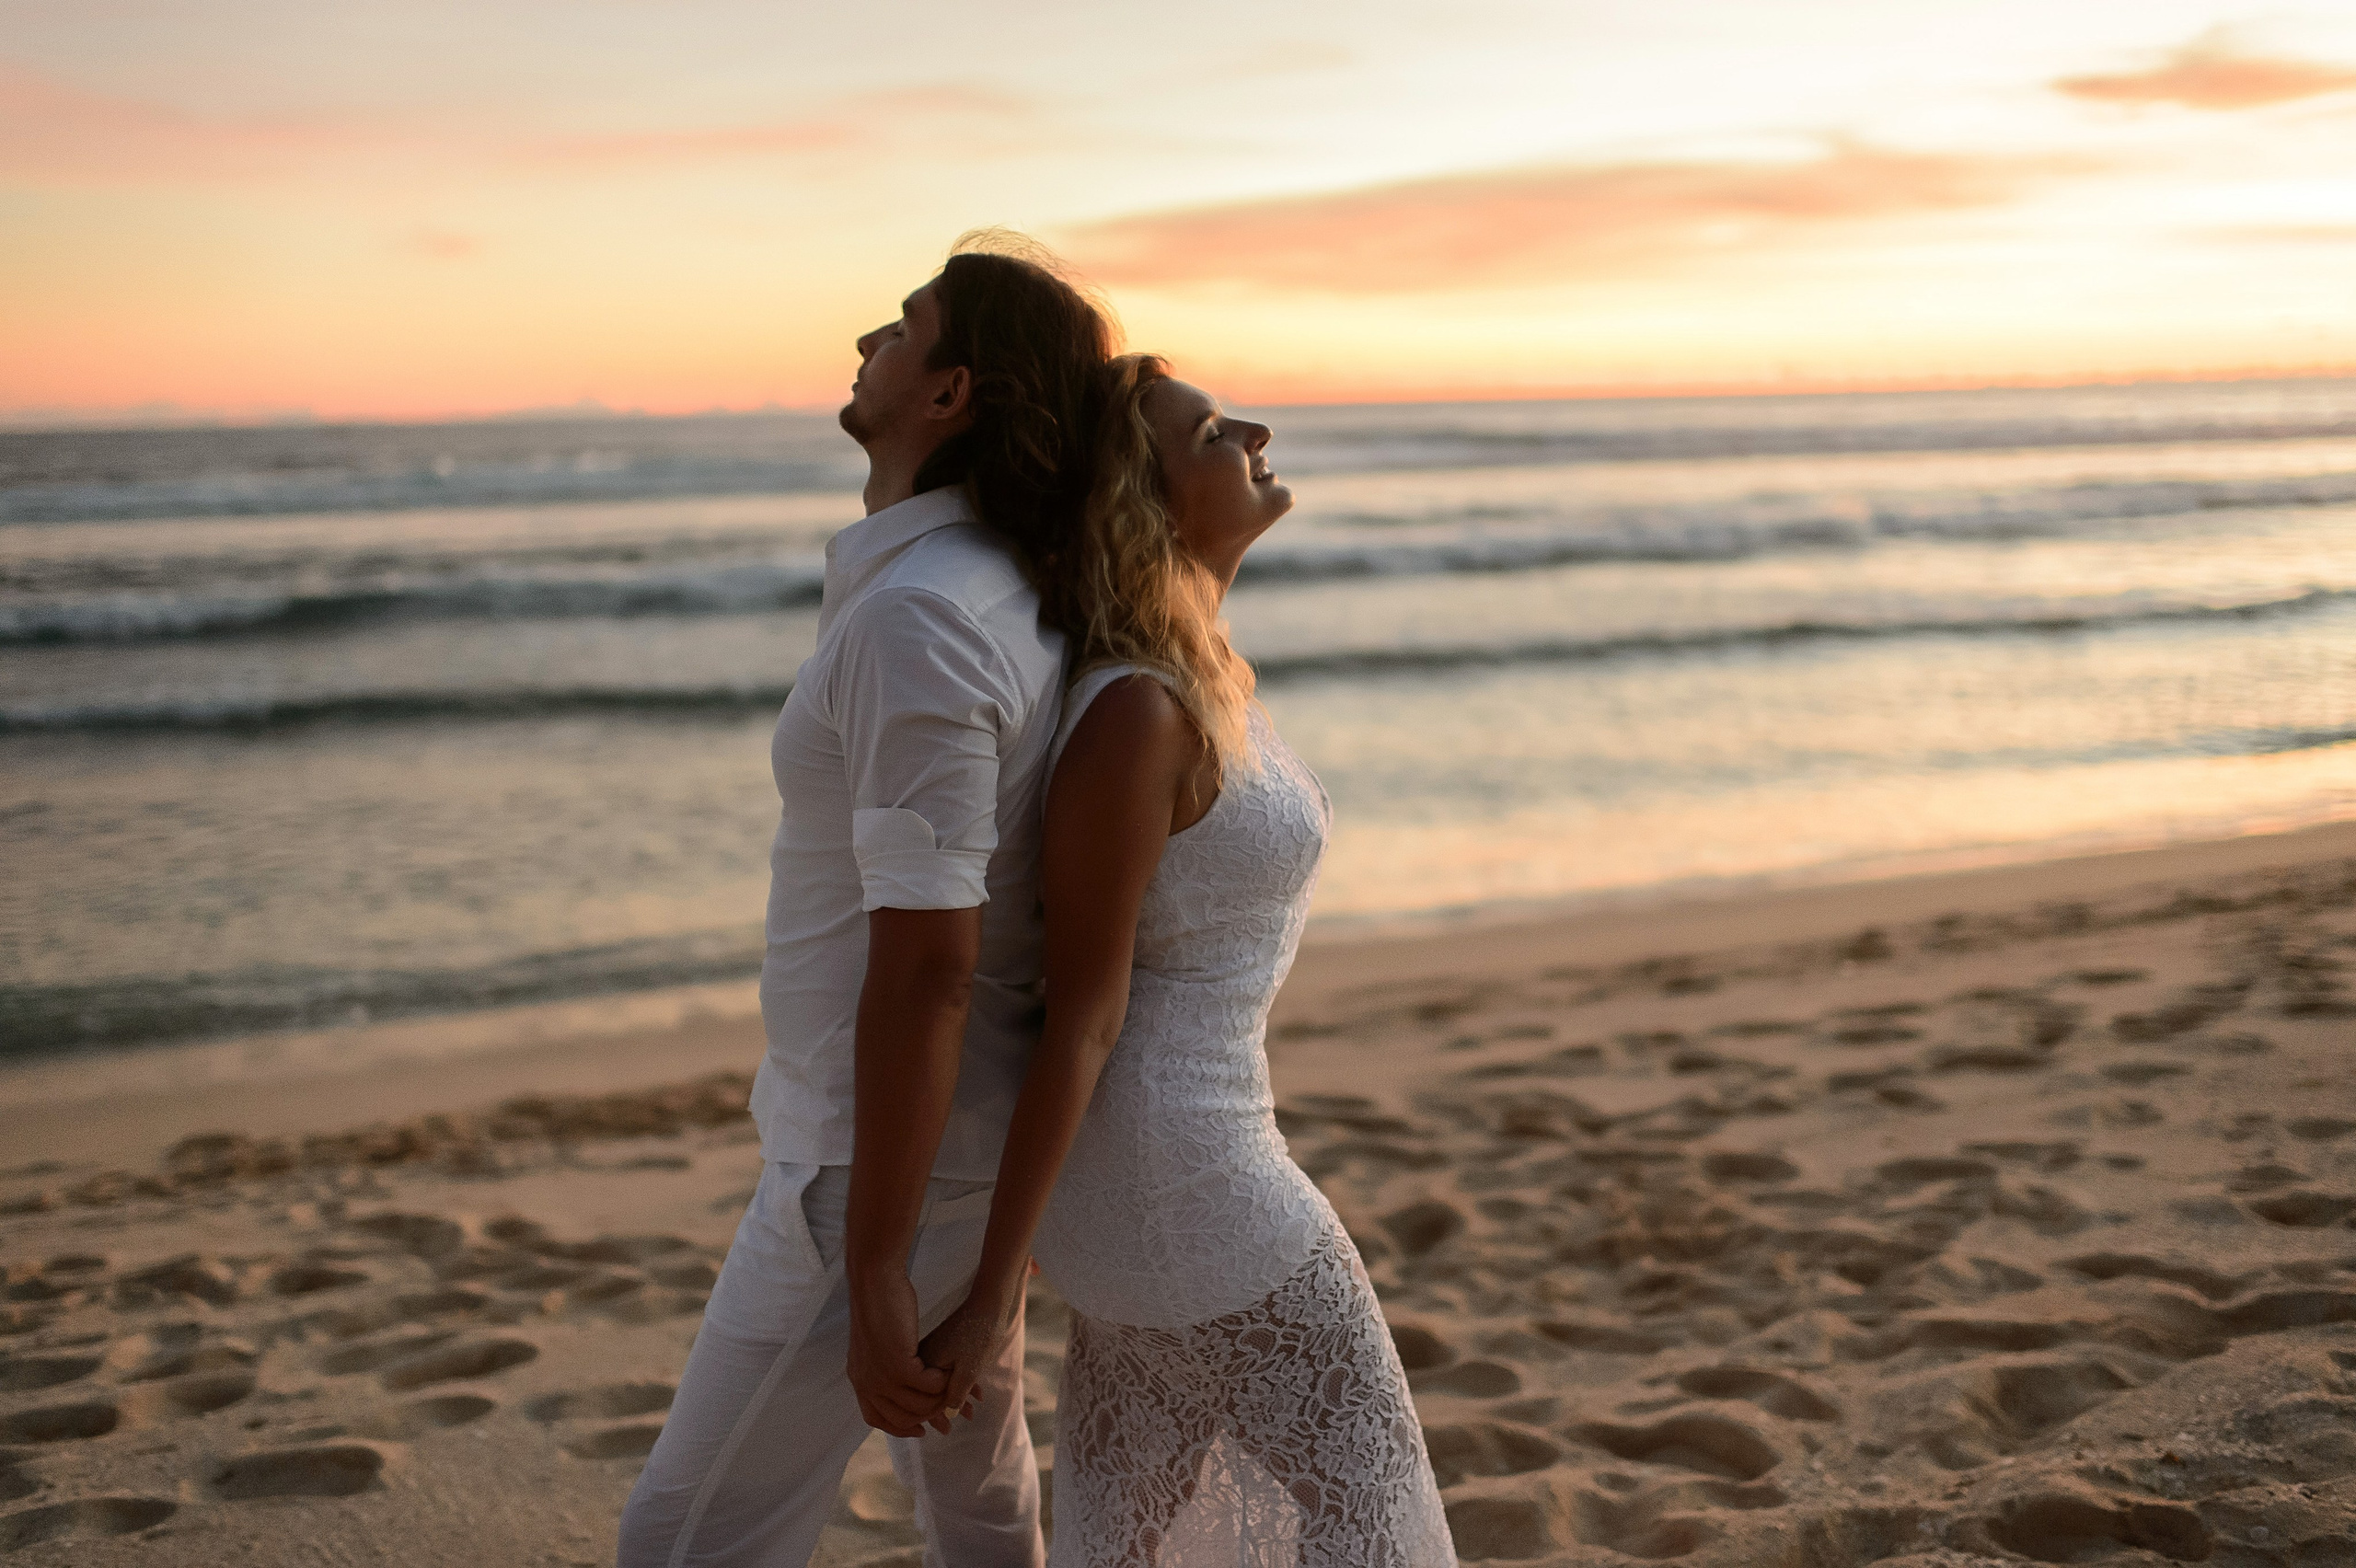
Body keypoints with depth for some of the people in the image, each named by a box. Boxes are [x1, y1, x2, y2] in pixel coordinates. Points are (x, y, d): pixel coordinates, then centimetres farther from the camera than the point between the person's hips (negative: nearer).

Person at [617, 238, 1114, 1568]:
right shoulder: (995, 587, 4)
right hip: (974, 1129, 10)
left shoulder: (915, 623, -28)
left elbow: (923, 965, -30)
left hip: (884, 1158, -9)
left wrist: (874, 1274, -26)